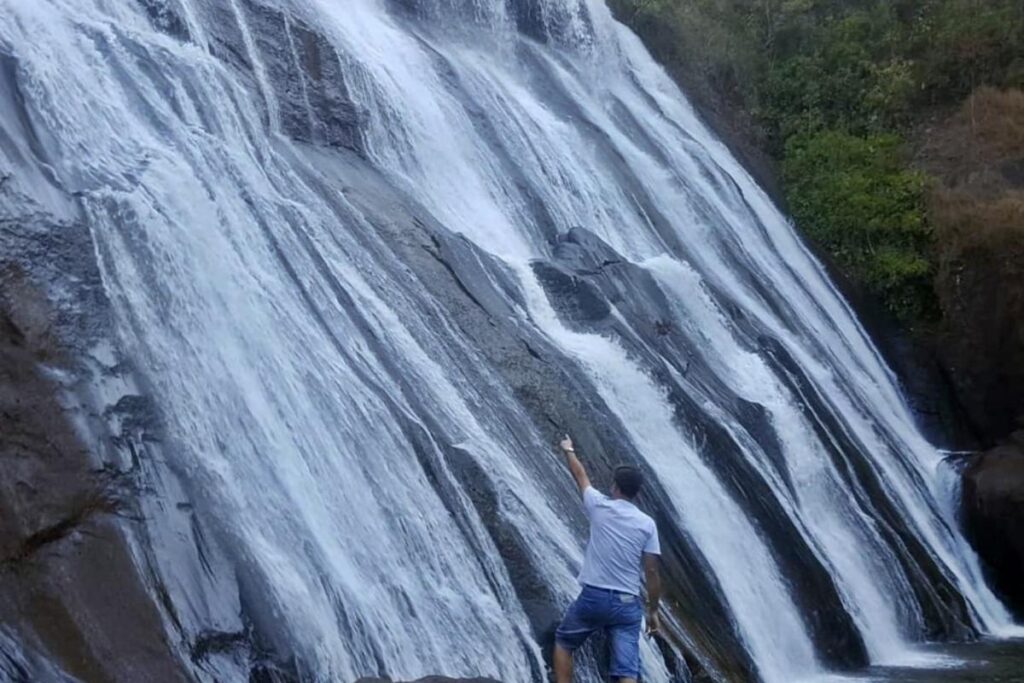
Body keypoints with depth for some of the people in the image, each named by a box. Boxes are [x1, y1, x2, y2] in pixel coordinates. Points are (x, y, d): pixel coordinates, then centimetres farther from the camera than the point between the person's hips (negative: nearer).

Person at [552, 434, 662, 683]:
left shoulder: (599, 506, 0)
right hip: (627, 604, 1)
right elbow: (652, 572, 0)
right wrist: (653, 610, 10)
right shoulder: (647, 524, 2)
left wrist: (568, 451, 38)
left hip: (593, 597, -1)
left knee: (563, 642, 25)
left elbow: (580, 476, 20)